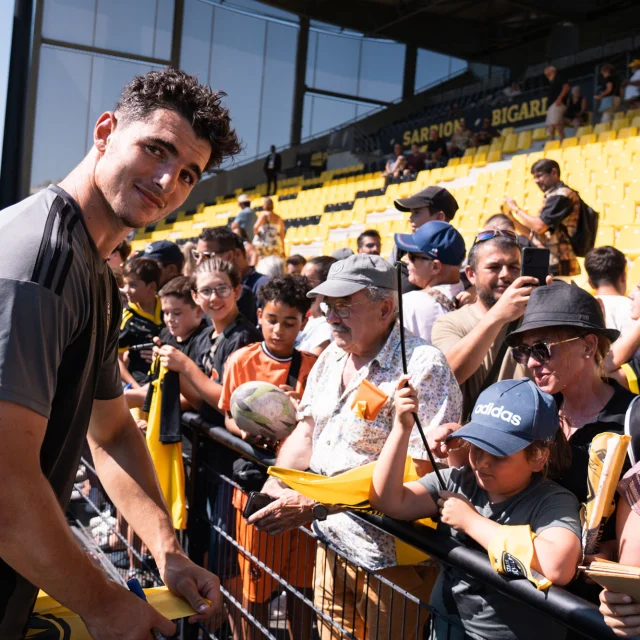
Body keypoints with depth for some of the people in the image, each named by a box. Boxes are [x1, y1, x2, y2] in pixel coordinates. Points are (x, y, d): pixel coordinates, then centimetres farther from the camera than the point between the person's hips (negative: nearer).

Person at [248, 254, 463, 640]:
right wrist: (275, 487, -7)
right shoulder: (330, 359, 7)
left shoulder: (424, 367, -19)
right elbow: (306, 434, 12)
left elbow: (413, 471, -25)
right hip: (331, 542, 7)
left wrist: (314, 504, -25)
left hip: (389, 558, -7)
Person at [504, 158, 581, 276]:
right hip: (546, 264, 10)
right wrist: (510, 215, 9)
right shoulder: (552, 196, 19)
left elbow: (539, 226, -21)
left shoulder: (561, 195, -11)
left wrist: (516, 209, -7)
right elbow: (531, 232, 20)